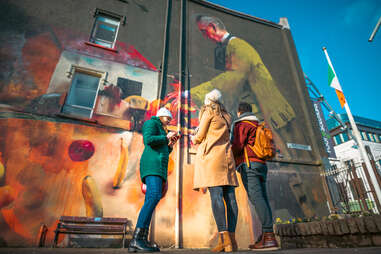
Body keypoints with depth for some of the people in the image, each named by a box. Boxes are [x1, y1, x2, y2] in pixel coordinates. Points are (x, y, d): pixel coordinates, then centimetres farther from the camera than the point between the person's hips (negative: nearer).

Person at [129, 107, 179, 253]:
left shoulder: (160, 133, 33)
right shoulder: (151, 123, 7)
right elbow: (148, 139, -13)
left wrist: (170, 145, 17)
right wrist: (166, 137, -2)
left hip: (158, 169, 10)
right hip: (152, 165, -10)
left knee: (150, 202, -2)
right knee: (154, 196, -25)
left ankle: (141, 241, -7)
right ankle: (136, 239, -28)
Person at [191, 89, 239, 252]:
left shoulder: (208, 112, 3)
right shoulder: (226, 116, 22)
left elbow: (200, 136, 0)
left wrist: (194, 139, 22)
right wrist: (200, 139, 36)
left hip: (211, 155, -6)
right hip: (226, 155, 7)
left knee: (216, 195, -12)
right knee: (230, 196, 1)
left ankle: (224, 239, -16)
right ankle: (231, 238, 3)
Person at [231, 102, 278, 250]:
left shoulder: (241, 124, -1)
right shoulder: (258, 125, 26)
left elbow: (237, 145, -11)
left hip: (249, 163, -9)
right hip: (261, 164, 9)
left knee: (256, 197, -14)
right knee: (262, 198, 3)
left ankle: (269, 237, -19)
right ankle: (267, 236, 3)